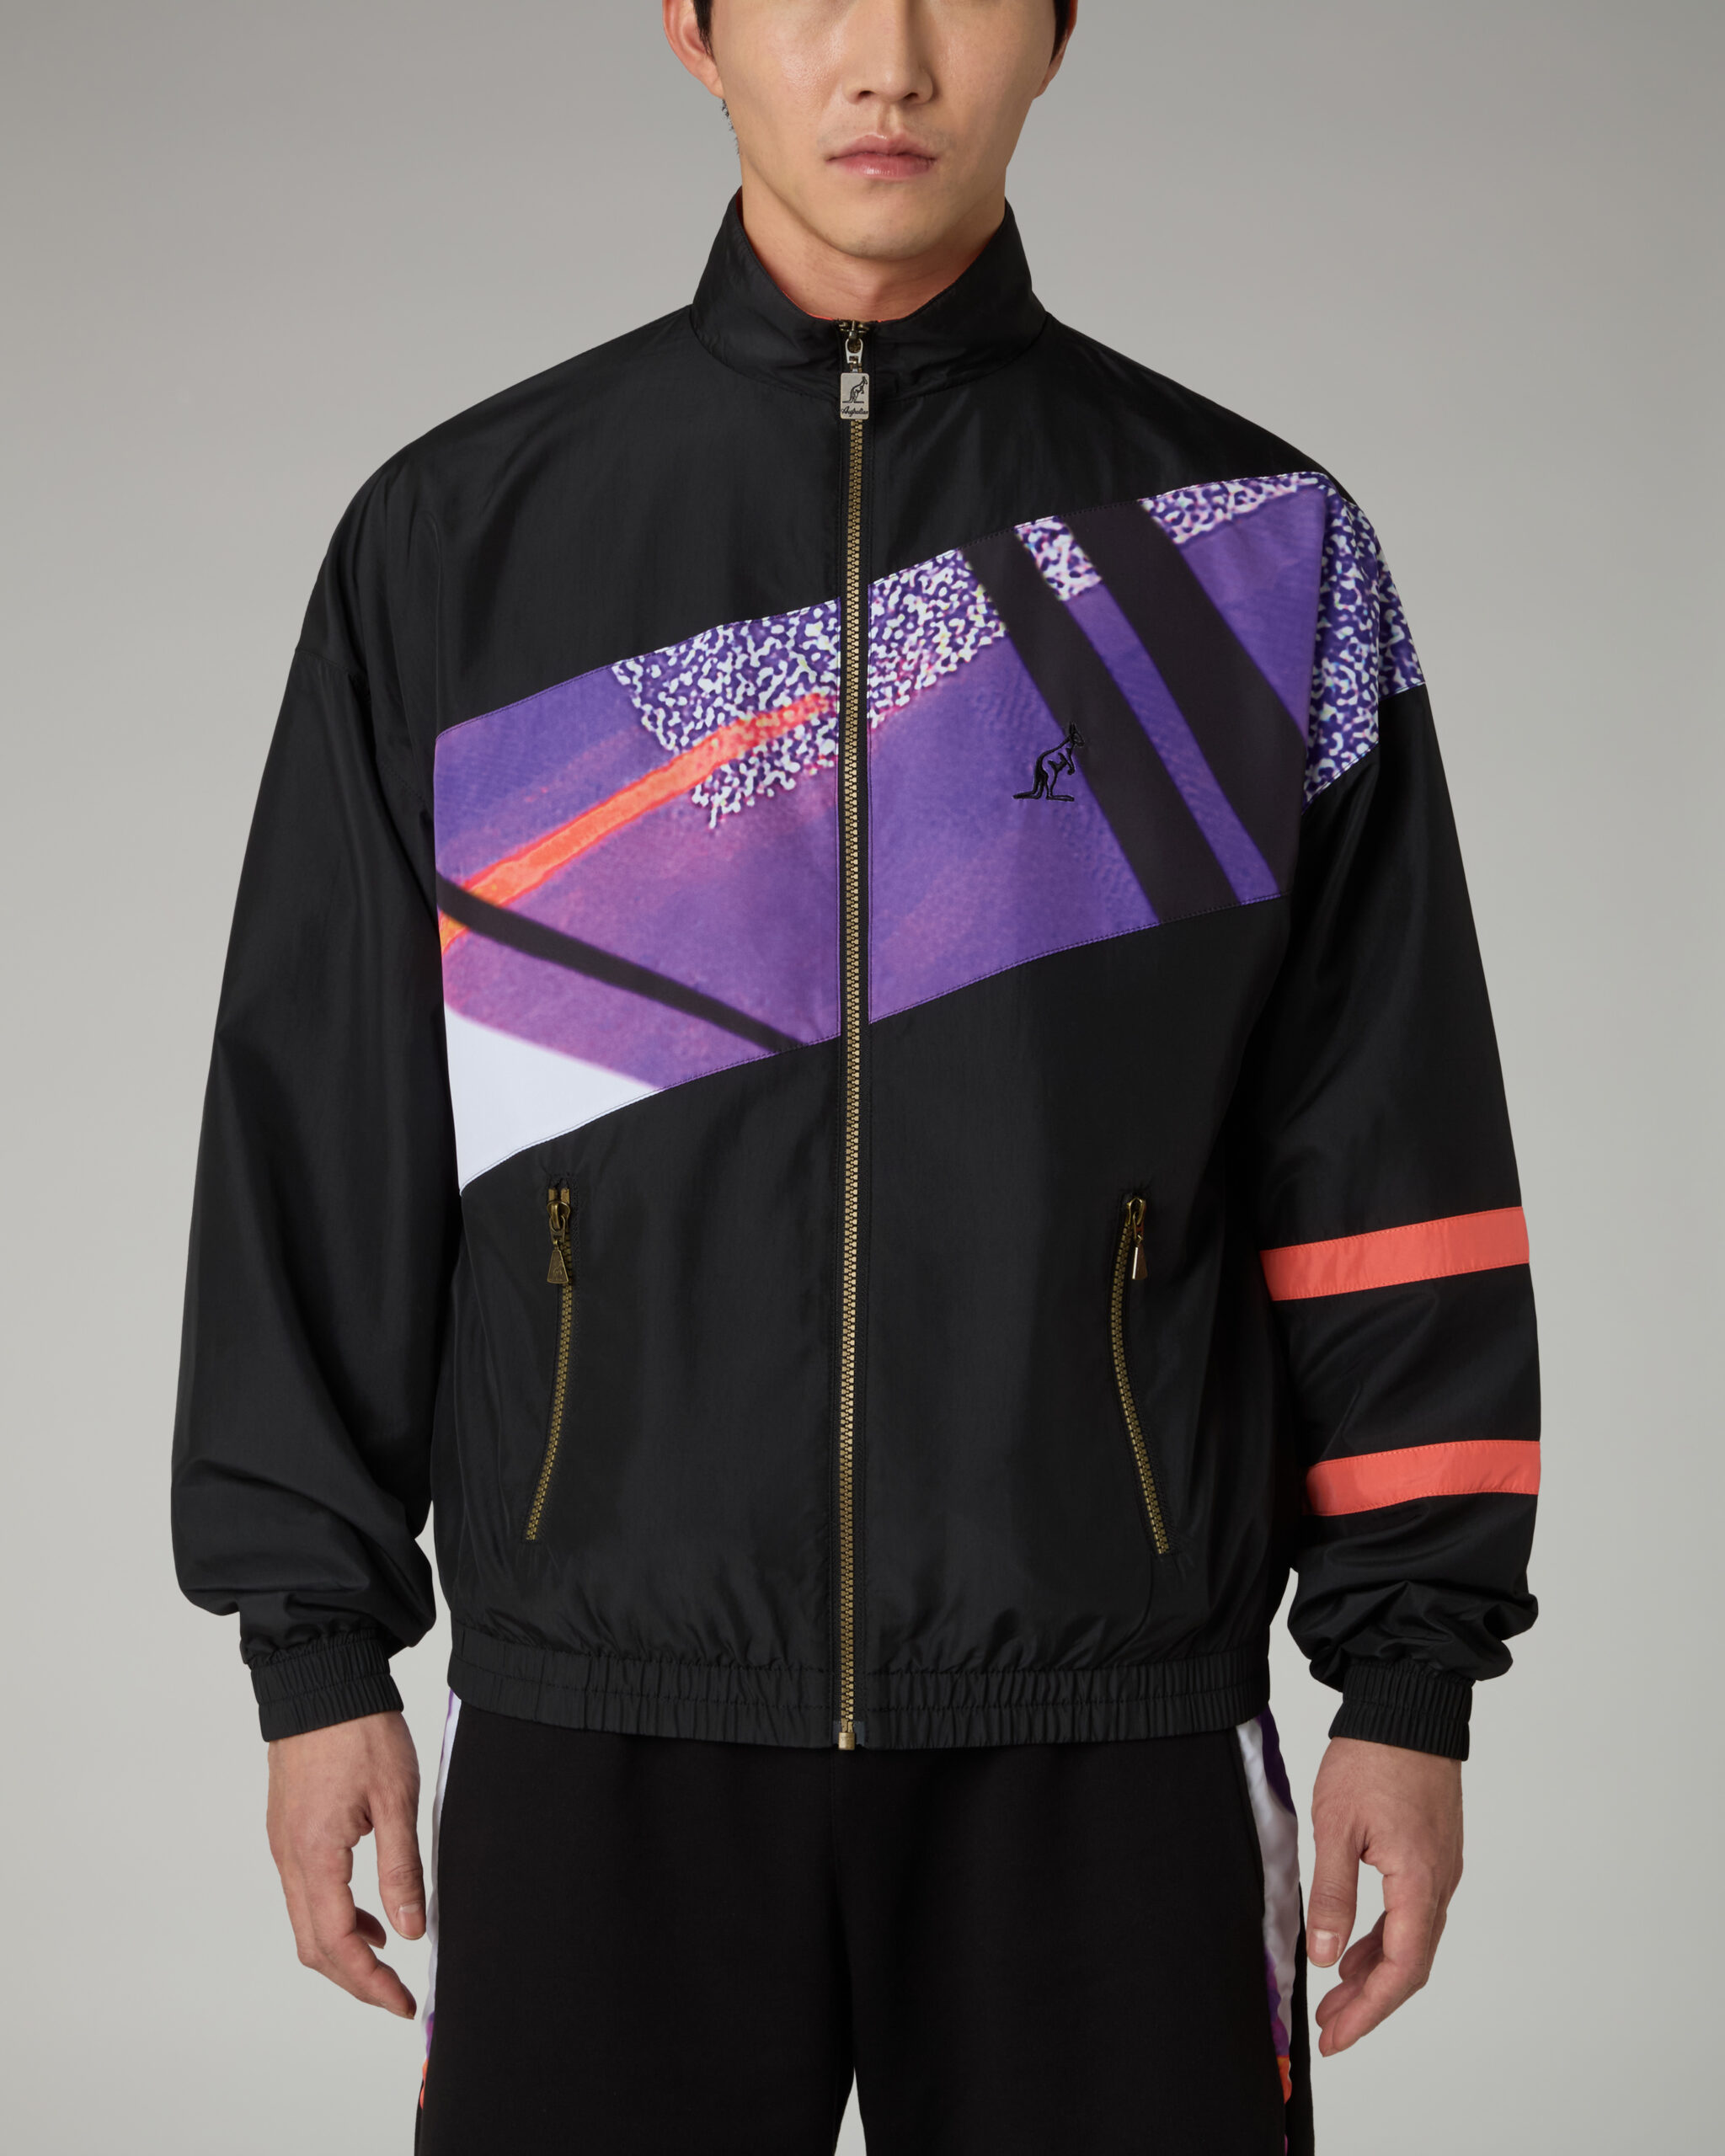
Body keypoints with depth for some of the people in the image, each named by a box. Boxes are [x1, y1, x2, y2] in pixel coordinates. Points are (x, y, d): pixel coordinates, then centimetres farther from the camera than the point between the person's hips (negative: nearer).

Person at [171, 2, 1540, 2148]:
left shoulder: (1250, 544, 4)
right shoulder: (456, 541, 4)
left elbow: (1387, 1156, 3)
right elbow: (323, 1138, 6)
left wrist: (1412, 1669, 0)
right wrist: (315, 1646, 4)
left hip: (1104, 1730, 0)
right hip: (604, 1727, 1)